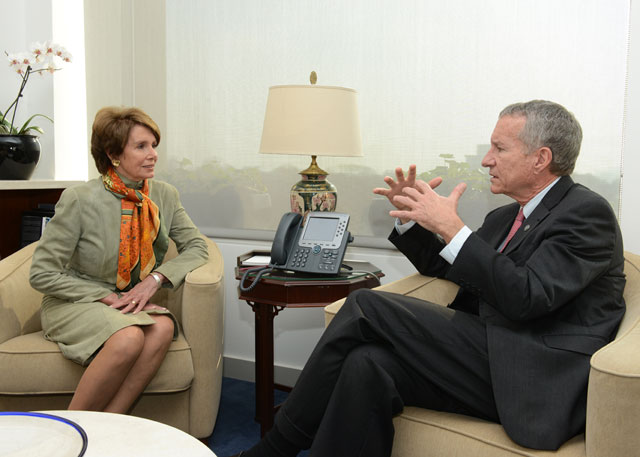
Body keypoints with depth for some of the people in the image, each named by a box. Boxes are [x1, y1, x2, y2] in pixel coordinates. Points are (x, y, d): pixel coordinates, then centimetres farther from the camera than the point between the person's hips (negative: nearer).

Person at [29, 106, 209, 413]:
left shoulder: (165, 196, 0)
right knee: (129, 337, -35)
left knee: (163, 328, -30)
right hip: (73, 306, -4)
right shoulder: (80, 200, -14)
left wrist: (156, 278, -13)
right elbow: (41, 275, -11)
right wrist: (107, 296, -17)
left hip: (133, 304, 5)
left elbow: (196, 246, 5)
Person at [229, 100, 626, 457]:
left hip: (536, 382, -8)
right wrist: (413, 218, 10)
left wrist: (451, 228, -21)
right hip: (490, 357, 8)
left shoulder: (587, 212, -6)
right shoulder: (506, 218, 19)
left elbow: (527, 298, -20)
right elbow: (443, 268, 27)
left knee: (366, 306, -16)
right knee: (368, 364, -19)